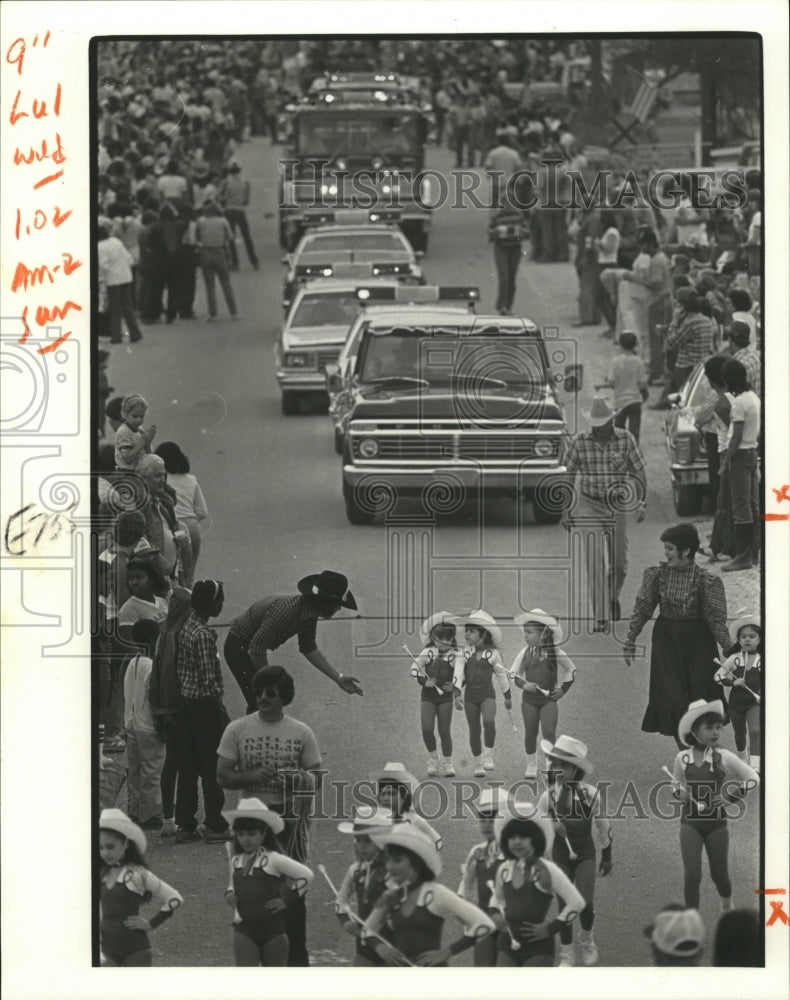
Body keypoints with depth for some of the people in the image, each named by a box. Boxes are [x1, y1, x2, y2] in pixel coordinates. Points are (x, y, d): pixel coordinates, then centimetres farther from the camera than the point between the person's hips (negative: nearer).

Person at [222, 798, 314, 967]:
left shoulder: (273, 859, -8)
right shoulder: (236, 860, 8)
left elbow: (306, 874, -8)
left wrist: (288, 900, -9)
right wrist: (229, 894, 3)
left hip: (273, 928, -3)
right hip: (245, 929, 3)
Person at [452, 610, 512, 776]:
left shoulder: (492, 653, 0)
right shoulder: (463, 652, 1)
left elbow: (502, 674, 11)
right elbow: (458, 674, -7)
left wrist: (508, 697, 19)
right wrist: (457, 694, -20)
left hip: (487, 695, -2)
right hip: (470, 696, 2)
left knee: (489, 721, -27)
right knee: (474, 730, 4)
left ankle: (488, 755, -13)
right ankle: (478, 764, 18)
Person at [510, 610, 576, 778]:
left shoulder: (555, 652, -3)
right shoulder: (525, 653, 0)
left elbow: (571, 670, 11)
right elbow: (514, 673, 5)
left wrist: (563, 689, 5)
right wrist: (524, 684, -14)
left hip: (549, 698, -2)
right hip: (529, 698, 2)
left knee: (549, 732, -12)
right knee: (530, 733, 6)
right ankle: (531, 766, 18)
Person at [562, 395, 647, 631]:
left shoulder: (625, 439, -5)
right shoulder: (580, 442, -6)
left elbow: (638, 472, 0)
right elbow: (569, 477, 1)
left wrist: (642, 503, -9)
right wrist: (565, 511, 1)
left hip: (617, 506, 1)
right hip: (589, 506, -1)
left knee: (619, 563, 9)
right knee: (595, 563, -11)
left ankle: (613, 598, 40)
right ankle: (601, 618, -11)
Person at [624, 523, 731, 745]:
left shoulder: (705, 580, -13)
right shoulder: (657, 574, -4)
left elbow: (716, 618, -8)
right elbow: (641, 610, 3)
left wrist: (728, 649, -10)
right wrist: (629, 641, 4)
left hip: (698, 642, -2)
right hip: (666, 639, 2)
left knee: (701, 692, 3)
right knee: (671, 695, -1)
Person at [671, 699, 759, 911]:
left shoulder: (724, 758, -8)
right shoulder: (683, 758, -3)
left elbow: (753, 778, -1)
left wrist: (733, 795, -12)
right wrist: (679, 793, -8)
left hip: (716, 822, 0)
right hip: (691, 822, 0)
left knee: (719, 873, 10)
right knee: (692, 873, -11)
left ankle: (727, 904, 44)